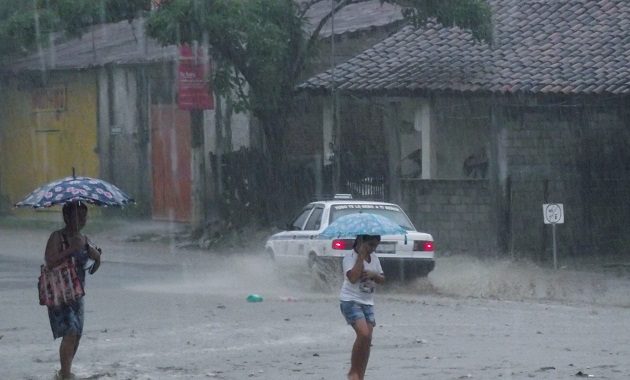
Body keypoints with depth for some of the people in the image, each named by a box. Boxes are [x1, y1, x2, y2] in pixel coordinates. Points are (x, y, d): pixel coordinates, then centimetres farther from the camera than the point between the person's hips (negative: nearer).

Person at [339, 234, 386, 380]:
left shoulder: (374, 258, 12)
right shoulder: (350, 257, -8)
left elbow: (382, 279, 15)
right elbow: (353, 277, -23)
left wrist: (373, 275, -8)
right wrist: (361, 256, -17)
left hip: (367, 302, 7)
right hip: (350, 301, -7)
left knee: (367, 340, 0)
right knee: (364, 334, -23)